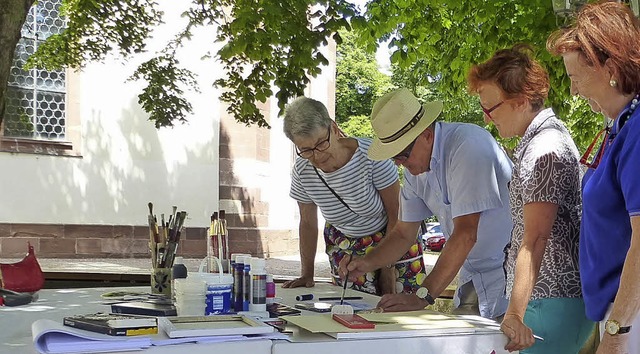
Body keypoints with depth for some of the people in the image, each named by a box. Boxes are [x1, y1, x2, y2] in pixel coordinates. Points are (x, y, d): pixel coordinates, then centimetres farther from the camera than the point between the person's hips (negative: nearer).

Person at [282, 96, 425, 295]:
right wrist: (307, 275, -1)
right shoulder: (302, 171, -16)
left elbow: (396, 213, -18)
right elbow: (308, 223, 0)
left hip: (393, 237, -3)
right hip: (343, 245, 3)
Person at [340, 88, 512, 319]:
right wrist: (367, 263, -7)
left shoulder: (468, 146, -22)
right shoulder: (415, 166, 4)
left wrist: (423, 297, -25)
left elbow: (466, 234, -25)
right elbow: (404, 233, 12)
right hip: (474, 278, 7)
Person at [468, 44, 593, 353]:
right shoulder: (541, 139, 16)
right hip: (550, 294, 10)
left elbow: (534, 240, -27)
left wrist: (515, 315, -32)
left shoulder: (543, 151, -17)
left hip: (553, 301, -10)